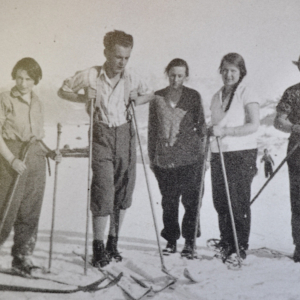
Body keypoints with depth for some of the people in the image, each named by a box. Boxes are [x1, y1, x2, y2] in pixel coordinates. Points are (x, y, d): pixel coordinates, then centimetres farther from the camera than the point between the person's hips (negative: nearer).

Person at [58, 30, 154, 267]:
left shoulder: (132, 78, 3)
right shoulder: (90, 76, -5)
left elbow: (150, 94, 21)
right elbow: (63, 91, 7)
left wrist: (139, 99, -1)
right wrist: (83, 98, -10)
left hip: (125, 134, 4)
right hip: (101, 135, -3)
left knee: (124, 190, 5)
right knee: (103, 190, -11)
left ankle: (113, 242, 20)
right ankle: (98, 246, 2)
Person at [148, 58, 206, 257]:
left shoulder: (193, 96, 5)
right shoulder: (158, 97, 9)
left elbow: (200, 123, 9)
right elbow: (152, 129, 13)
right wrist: (151, 156, 11)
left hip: (190, 157, -2)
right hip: (164, 157, 2)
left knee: (191, 200, -1)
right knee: (168, 202, 7)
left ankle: (190, 240, 12)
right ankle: (171, 239, 20)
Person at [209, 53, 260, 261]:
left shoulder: (247, 94, -4)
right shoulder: (217, 96, 16)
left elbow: (254, 125, -14)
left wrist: (225, 131, -20)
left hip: (242, 154, -6)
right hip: (219, 154, 6)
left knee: (239, 203, -4)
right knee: (220, 201, 6)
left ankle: (241, 247, 6)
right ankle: (226, 244, 19)